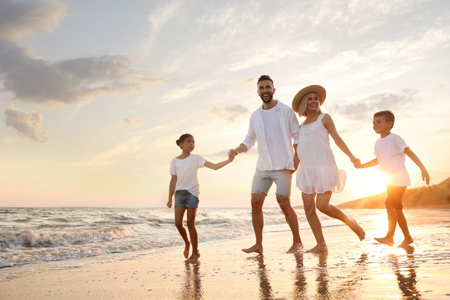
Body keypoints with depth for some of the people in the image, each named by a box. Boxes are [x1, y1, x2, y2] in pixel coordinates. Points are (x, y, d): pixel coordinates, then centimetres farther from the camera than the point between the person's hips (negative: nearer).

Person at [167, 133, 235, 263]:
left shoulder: (196, 158, 0)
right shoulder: (175, 161, 5)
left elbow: (214, 166, -8)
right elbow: (173, 180, 7)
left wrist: (228, 160, -21)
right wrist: (170, 198, 5)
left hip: (192, 193, -2)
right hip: (179, 193, 2)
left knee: (190, 224, -4)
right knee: (178, 223, -3)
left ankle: (195, 252, 10)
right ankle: (187, 243, 26)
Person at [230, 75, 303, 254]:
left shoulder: (286, 111, -3)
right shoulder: (255, 116, 10)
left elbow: (298, 136, -2)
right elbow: (250, 140, 16)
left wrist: (296, 160, -12)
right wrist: (237, 150, -3)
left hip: (282, 167, -5)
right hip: (262, 167, 5)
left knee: (284, 204, -7)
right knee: (255, 203, -1)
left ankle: (297, 242, 9)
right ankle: (258, 244, 9)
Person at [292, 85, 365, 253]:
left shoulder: (324, 118, 7)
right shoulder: (302, 126, 20)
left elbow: (337, 139, -2)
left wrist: (351, 156, -15)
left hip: (324, 168, -5)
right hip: (307, 170, 5)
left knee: (322, 205, -14)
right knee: (308, 207, -4)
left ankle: (351, 223, 10)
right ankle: (321, 244, 4)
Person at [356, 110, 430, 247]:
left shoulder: (394, 138, -13)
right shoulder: (378, 142, 10)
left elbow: (409, 152, -16)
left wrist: (423, 169, -21)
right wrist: (362, 165, 13)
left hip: (400, 179, -8)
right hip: (390, 180, 8)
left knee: (390, 204, -18)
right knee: (397, 208, 12)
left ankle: (389, 237, -16)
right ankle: (407, 237, 24)